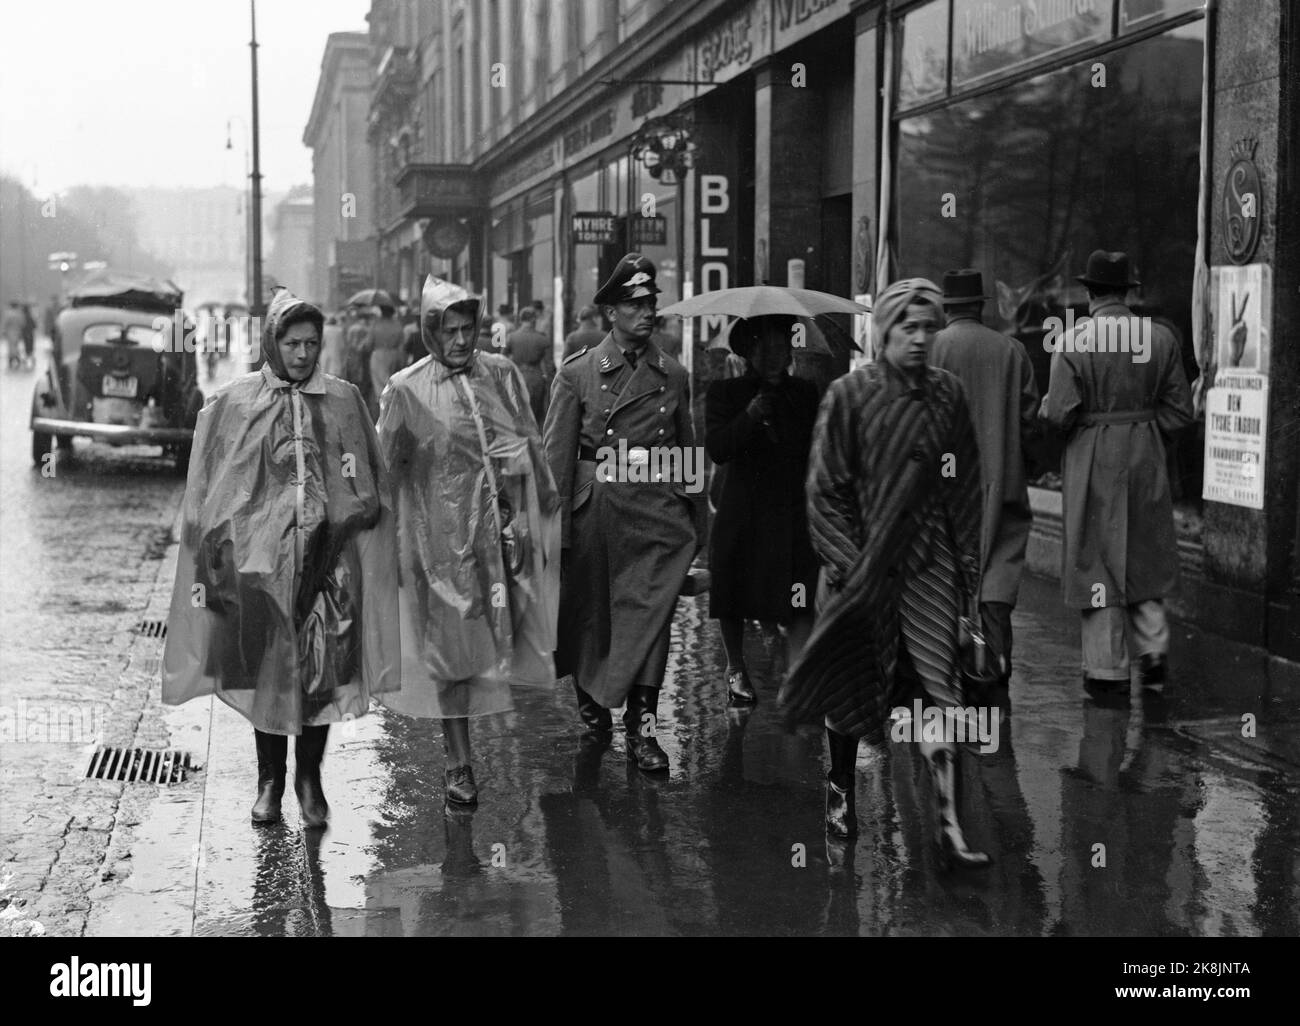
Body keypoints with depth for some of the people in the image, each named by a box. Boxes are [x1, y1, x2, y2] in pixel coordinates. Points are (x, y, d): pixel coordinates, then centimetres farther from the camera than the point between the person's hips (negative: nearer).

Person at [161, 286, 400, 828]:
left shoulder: (344, 401, 7)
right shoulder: (232, 404, 3)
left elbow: (373, 484, 10)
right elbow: (205, 492, 4)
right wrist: (207, 563, -1)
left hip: (329, 556, 1)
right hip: (260, 554, -1)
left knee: (323, 667, -1)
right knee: (267, 666, 4)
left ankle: (310, 778, 15)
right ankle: (269, 778, 20)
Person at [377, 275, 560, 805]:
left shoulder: (502, 374, 7)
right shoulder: (406, 390, -1)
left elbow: (533, 446, 12)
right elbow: (387, 470, 4)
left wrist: (542, 513, 10)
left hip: (505, 526, 2)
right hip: (445, 536, -2)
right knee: (450, 647, 4)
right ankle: (459, 765, 14)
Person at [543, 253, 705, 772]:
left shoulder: (673, 375, 8)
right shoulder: (577, 372, 0)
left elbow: (689, 450, 13)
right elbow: (557, 453, -1)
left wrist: (696, 519, 12)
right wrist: (558, 526, -6)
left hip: (658, 510, 1)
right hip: (596, 508, -1)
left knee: (650, 612, -6)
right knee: (589, 608, 11)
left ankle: (642, 727, -3)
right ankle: (589, 693, 36)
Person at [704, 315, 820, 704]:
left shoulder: (805, 394, 9)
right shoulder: (725, 393, 3)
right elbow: (716, 449, -10)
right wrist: (750, 416, -24)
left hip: (794, 513, 0)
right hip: (742, 512, 0)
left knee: (801, 606, -13)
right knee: (733, 600, 12)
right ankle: (736, 669, 36)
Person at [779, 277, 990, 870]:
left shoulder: (949, 395, 5)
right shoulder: (849, 396, -5)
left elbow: (966, 487, 11)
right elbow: (825, 488, -5)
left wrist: (967, 564, 8)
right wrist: (847, 564, -11)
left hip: (927, 565, 2)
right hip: (862, 561, -2)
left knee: (939, 690, -8)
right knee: (850, 682, 10)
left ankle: (949, 827, -9)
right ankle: (839, 788, 35)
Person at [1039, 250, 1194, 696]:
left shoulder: (1073, 343, -12)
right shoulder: (1161, 338, 1)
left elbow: (1058, 415, -16)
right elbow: (1180, 411, 2)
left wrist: (1046, 409, 6)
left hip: (1091, 462, -3)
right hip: (1146, 459, 3)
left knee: (1096, 562, 4)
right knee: (1145, 557, 18)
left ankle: (1106, 670, 7)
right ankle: (1153, 649, 9)